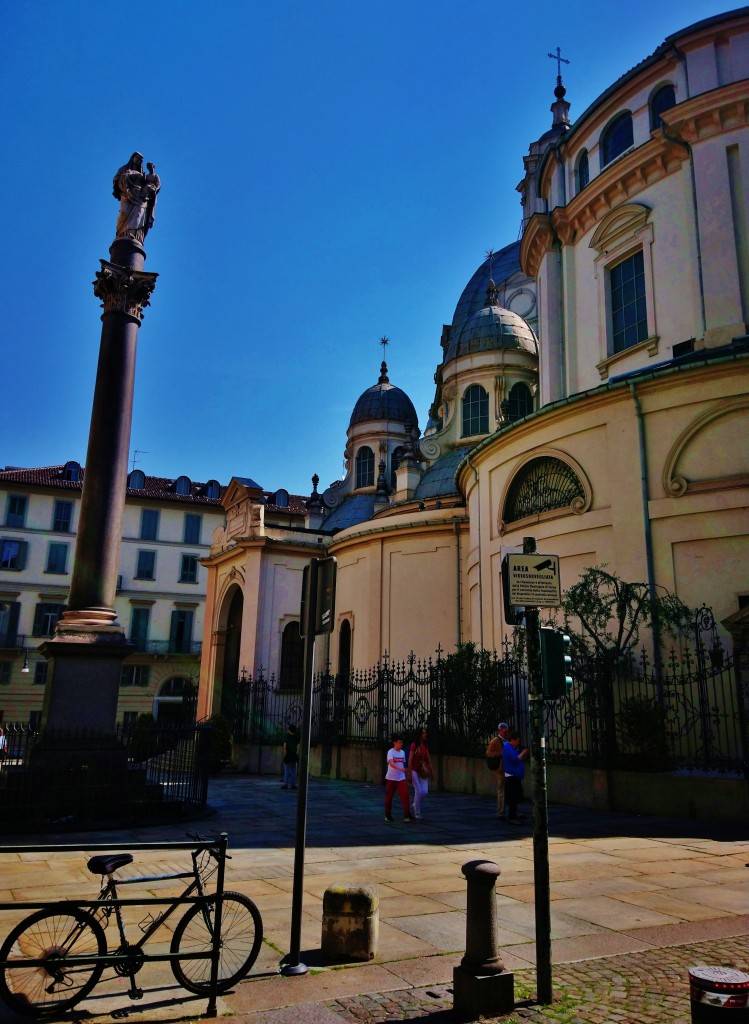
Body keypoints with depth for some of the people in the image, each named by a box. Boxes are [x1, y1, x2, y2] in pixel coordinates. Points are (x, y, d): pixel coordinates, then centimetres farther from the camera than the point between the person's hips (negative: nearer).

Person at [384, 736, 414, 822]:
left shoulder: (403, 752, 6)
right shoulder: (391, 752, -13)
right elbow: (391, 763, -29)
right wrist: (400, 768, -45)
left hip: (401, 778, 4)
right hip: (391, 778, -4)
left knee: (405, 795, -10)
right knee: (389, 796, 7)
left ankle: (407, 815, -9)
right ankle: (387, 815, 23)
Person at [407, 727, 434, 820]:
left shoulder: (425, 746, 8)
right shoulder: (414, 745, -9)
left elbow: (428, 759, 13)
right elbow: (410, 760, -10)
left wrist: (432, 771, 11)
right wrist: (410, 773, -12)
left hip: (423, 772, 5)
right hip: (415, 771, -5)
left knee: (425, 791, -4)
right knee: (418, 791, -7)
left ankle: (415, 805, 24)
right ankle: (417, 814, 7)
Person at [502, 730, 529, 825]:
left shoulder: (513, 748, 18)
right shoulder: (508, 748, -14)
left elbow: (520, 759, 20)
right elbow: (515, 759, -22)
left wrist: (524, 754, 5)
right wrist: (523, 753, -10)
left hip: (516, 776, 10)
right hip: (511, 776, -10)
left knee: (515, 799, 14)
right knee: (513, 799, -8)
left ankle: (513, 817, 20)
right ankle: (511, 818, -4)